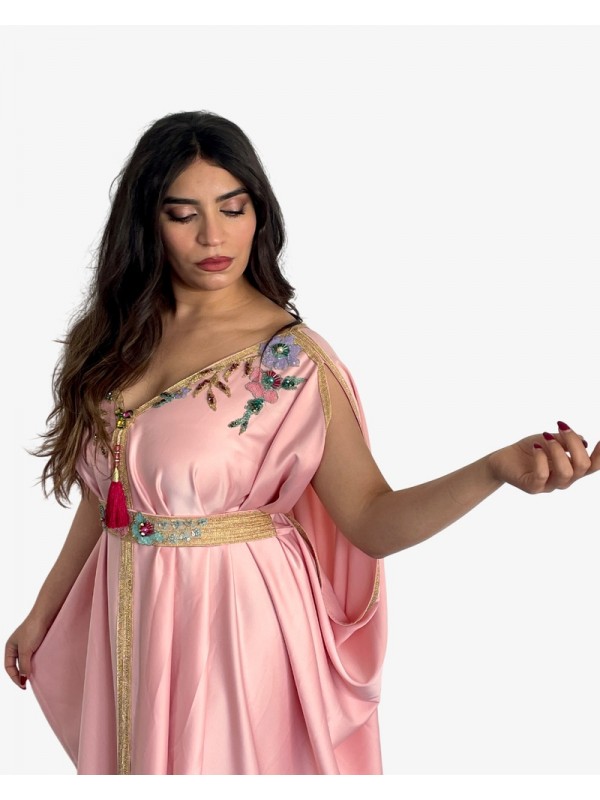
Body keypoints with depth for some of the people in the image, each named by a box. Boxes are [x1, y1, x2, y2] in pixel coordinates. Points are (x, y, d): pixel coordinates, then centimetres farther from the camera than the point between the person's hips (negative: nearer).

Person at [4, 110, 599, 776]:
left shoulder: (290, 360, -14)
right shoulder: (118, 337, 1)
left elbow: (371, 521, -21)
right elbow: (105, 492, 10)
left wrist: (499, 468, -36)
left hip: (238, 626, -5)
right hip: (129, 622, 5)